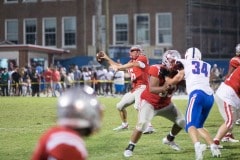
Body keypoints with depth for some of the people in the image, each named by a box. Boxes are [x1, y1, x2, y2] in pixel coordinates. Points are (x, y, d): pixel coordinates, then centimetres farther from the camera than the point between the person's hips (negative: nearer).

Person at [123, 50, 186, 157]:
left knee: (182, 122, 6)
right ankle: (130, 148, -10)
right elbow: (152, 89, -35)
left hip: (165, 104, 7)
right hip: (149, 102, -7)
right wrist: (164, 88, -51)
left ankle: (169, 139, 32)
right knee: (142, 124, -25)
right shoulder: (158, 70, -28)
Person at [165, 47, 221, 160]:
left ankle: (197, 145, -46)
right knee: (199, 126, 20)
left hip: (197, 95, -5)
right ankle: (213, 146, 2)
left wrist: (166, 76, 42)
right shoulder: (207, 66, 25)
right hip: (210, 96, 5)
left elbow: (171, 82, 23)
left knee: (190, 125, -17)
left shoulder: (185, 67, 17)